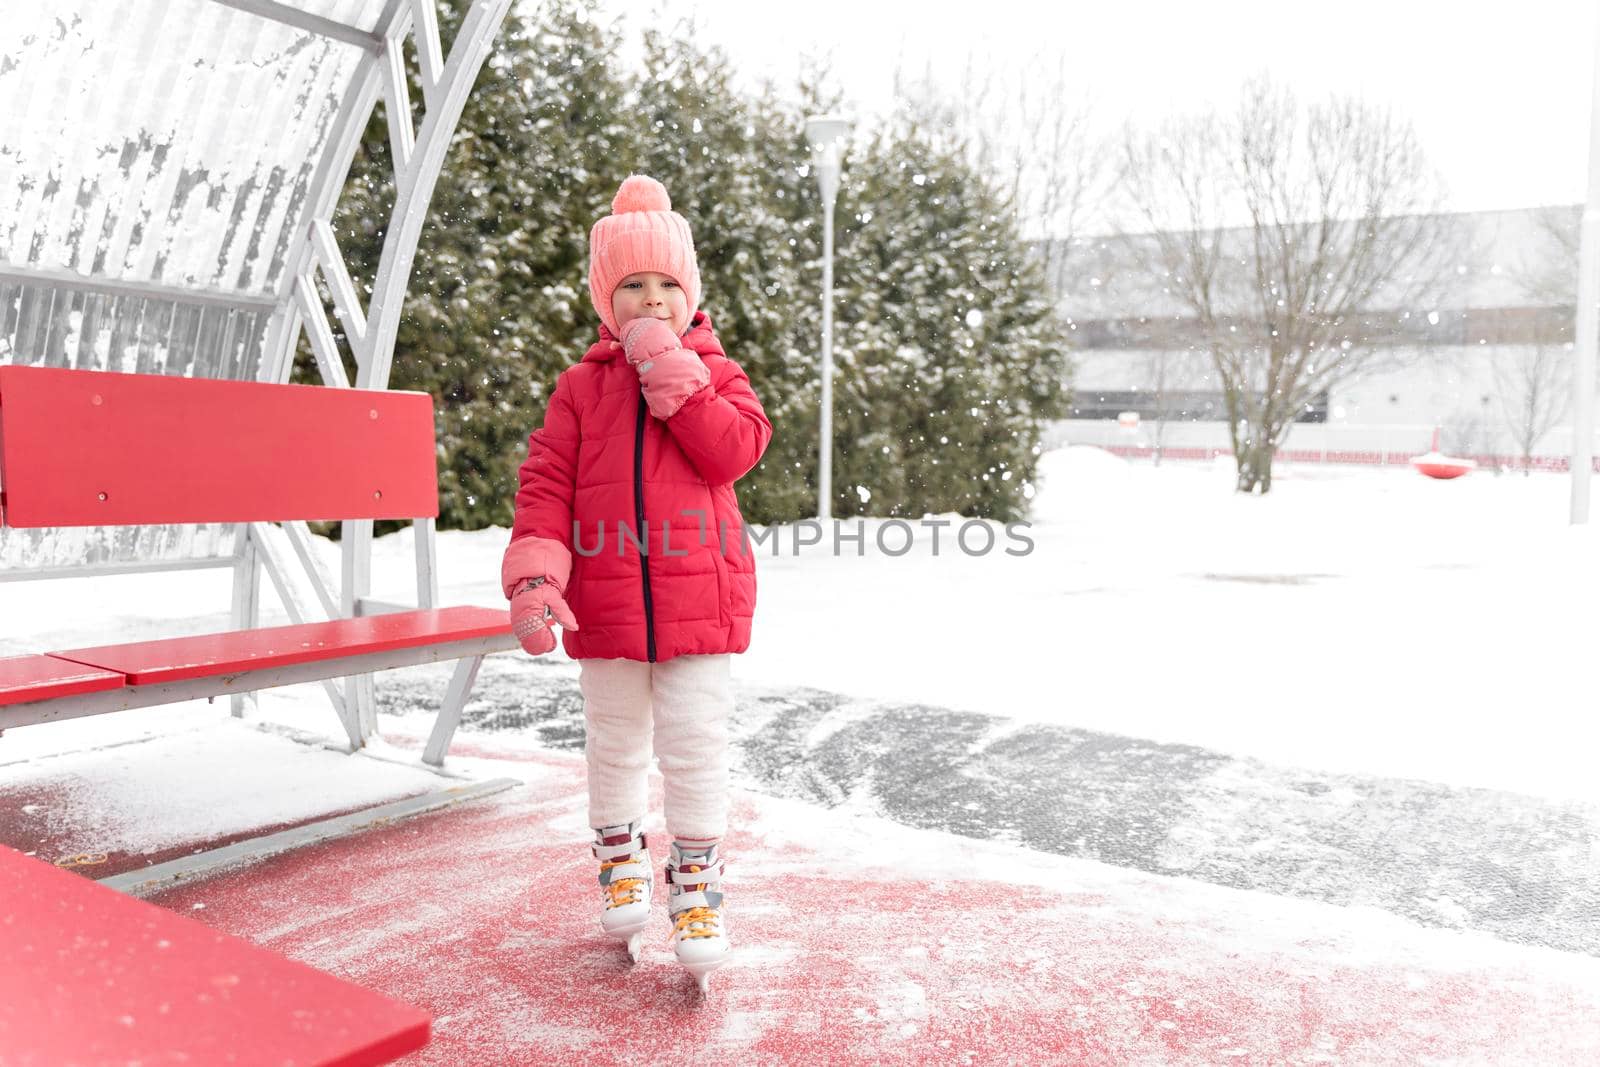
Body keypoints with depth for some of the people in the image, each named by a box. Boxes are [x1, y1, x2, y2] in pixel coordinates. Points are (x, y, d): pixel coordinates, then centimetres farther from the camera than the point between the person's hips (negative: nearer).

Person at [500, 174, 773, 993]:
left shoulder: (715, 374, 5)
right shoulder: (581, 387, 5)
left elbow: (735, 451, -13)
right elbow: (545, 481, -2)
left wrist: (671, 373, -15)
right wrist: (534, 572, -16)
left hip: (698, 596, -1)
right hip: (605, 601, 2)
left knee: (695, 747, 0)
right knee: (614, 744, 16)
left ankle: (695, 884, 16)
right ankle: (620, 864, 36)